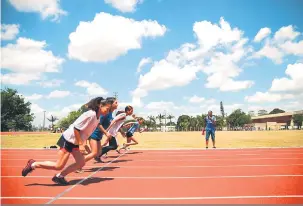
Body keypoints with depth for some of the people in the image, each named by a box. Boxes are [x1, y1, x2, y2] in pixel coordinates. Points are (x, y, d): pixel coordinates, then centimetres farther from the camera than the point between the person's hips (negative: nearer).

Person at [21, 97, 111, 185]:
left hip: (74, 142, 9)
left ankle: (59, 176, 14)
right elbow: (76, 128, -26)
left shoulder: (97, 118, 4)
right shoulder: (90, 114, -24)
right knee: (59, 166, -5)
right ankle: (33, 165, 11)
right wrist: (80, 144, -22)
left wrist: (81, 144, 13)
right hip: (68, 140, -9)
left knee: (81, 163, 3)